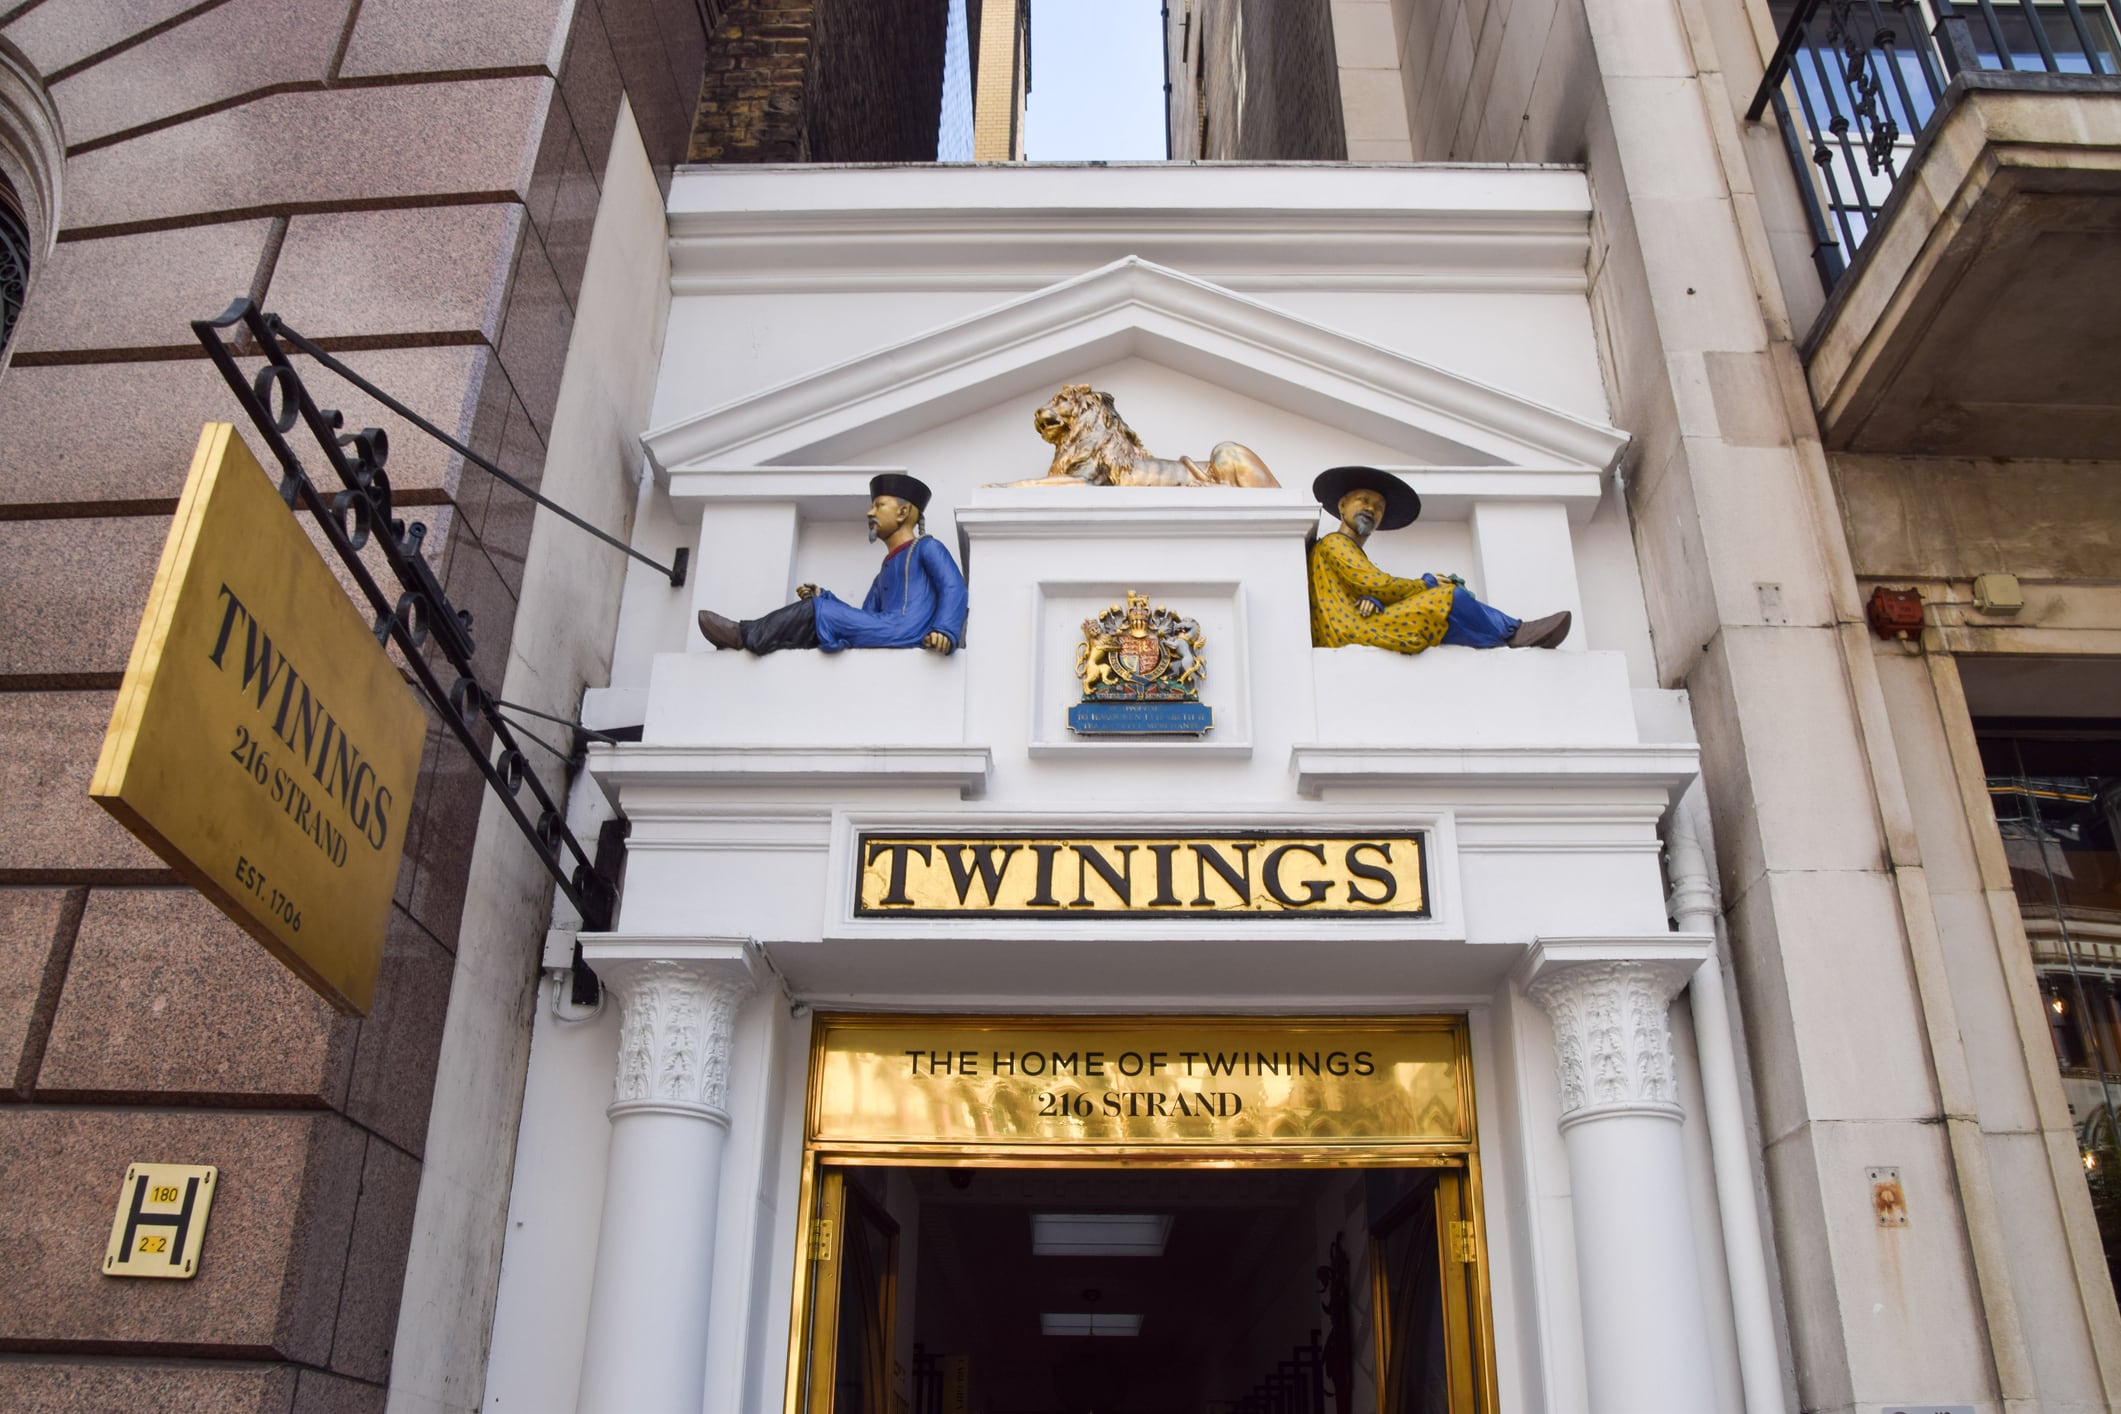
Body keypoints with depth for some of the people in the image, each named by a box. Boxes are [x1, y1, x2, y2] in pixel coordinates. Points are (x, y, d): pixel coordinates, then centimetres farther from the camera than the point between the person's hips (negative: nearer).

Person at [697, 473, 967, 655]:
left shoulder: (926, 548, 10)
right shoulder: (884, 575, 34)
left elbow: (953, 588, -7)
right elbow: (863, 620, 24)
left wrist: (943, 630, -27)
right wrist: (821, 599, 9)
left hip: (906, 633, -8)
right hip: (883, 636, 8)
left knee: (816, 612, -10)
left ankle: (745, 635, -1)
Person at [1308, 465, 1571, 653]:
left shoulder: (1353, 553, 32)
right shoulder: (1334, 543, 3)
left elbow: (1370, 589, 14)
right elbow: (1373, 583, -10)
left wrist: (1374, 600, -11)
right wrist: (1428, 584, 1)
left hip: (1361, 629, 9)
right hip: (1352, 632, -9)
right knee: (1448, 597, -12)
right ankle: (1514, 633, -1)